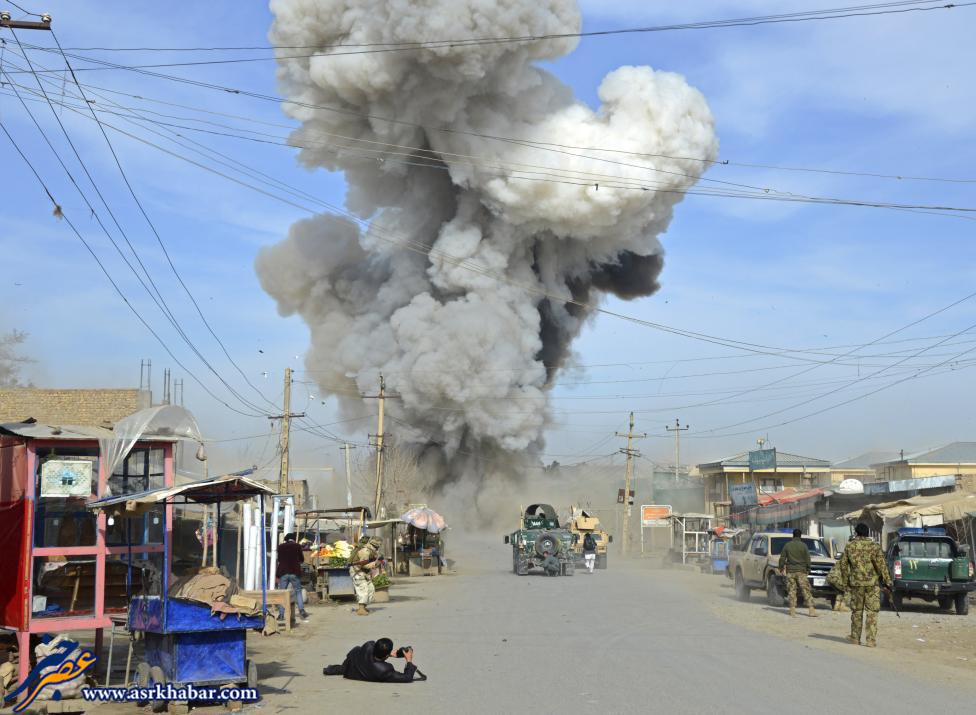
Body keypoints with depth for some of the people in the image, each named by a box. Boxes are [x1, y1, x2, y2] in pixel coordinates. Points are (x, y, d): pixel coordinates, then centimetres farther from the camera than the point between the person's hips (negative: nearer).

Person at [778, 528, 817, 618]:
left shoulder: (787, 545, 4)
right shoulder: (803, 545, -2)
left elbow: (782, 558, 6)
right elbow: (808, 559, 0)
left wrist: (781, 568, 16)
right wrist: (808, 569, 11)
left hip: (790, 571, 2)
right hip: (801, 571, -2)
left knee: (791, 590, 5)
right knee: (806, 590, -2)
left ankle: (792, 609, 2)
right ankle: (811, 609, -7)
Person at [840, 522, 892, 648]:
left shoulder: (849, 547, 3)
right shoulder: (874, 547, -5)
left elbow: (844, 565, 7)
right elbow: (881, 565, -8)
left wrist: (845, 581, 18)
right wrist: (887, 581, -3)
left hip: (855, 583, 2)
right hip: (872, 583, -2)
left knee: (856, 611, 13)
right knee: (872, 612, 2)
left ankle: (855, 637, 20)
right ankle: (871, 640, -2)